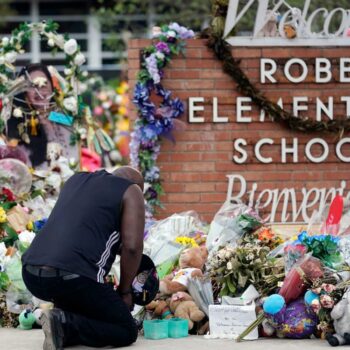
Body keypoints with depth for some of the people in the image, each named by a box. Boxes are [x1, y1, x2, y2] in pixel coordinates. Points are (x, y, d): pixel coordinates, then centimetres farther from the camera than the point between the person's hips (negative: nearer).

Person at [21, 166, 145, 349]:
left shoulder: (76, 180, 27)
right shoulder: (131, 191, 9)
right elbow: (132, 247, -2)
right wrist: (125, 291, 11)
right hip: (72, 277, -7)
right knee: (126, 331, 8)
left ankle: (63, 318, 6)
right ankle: (64, 325, -14)